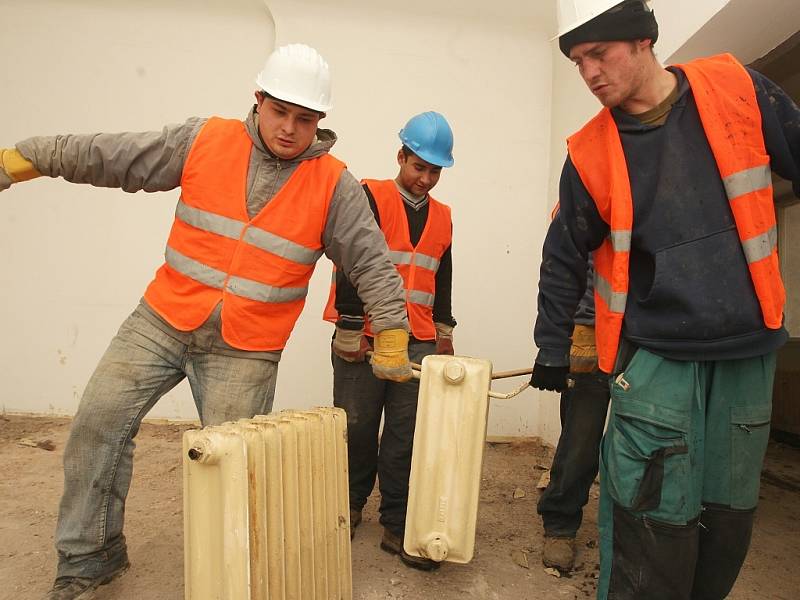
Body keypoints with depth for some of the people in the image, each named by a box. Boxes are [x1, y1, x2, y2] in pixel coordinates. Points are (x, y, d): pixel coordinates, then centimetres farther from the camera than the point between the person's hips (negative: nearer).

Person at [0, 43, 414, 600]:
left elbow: (374, 266, -4)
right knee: (99, 420, -1)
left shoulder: (334, 184, -6)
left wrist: (392, 342, -7)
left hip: (245, 350, -2)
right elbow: (109, 155, 5)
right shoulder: (205, 140, -1)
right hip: (163, 320, 3)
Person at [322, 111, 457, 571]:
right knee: (356, 429, 8)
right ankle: (352, 504, 31)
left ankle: (398, 527, 15)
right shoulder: (370, 198, -3)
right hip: (365, 339, -4)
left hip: (419, 344, 4)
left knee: (406, 438, 4)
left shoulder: (443, 217, 14)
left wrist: (444, 332, 18)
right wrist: (349, 331, -12)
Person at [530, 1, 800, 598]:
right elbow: (564, 259, 5)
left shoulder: (736, 87, 0)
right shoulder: (589, 153, -4)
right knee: (657, 523, -3)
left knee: (728, 515, 14)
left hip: (748, 348, 3)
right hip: (654, 357, -2)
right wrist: (552, 346, 8)